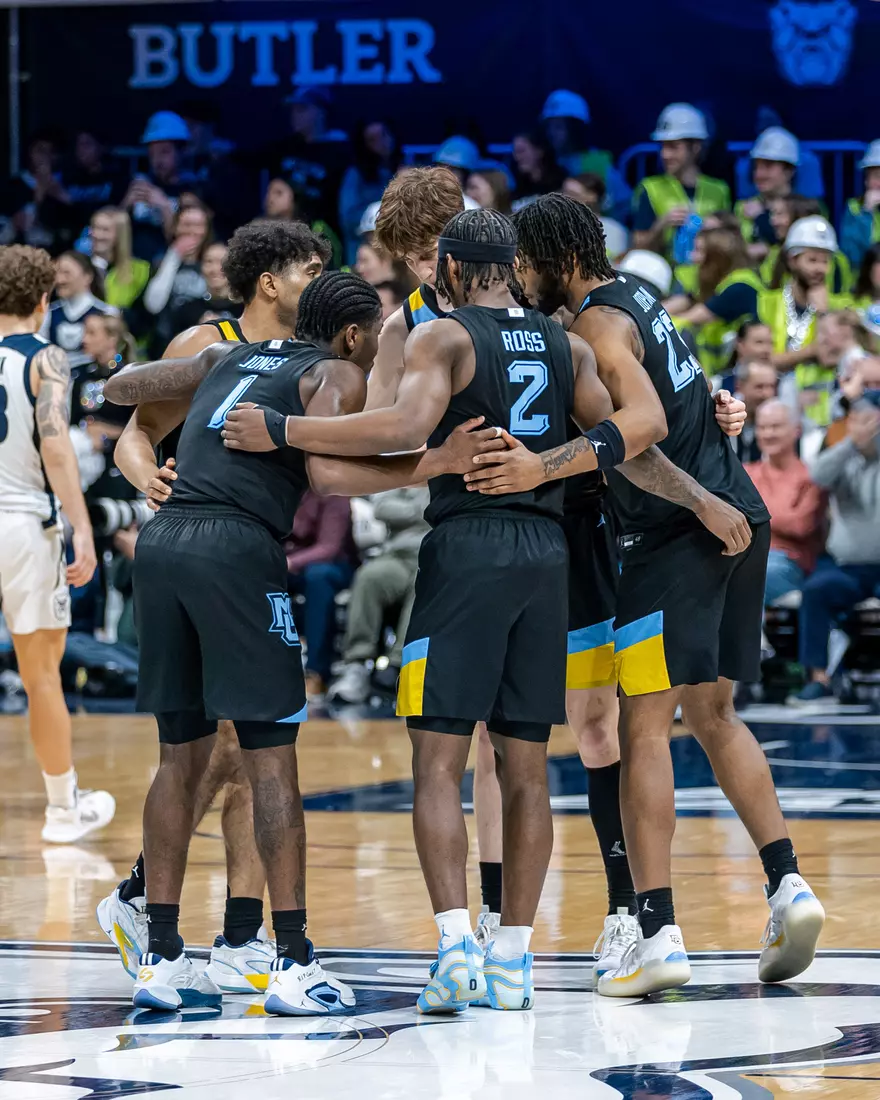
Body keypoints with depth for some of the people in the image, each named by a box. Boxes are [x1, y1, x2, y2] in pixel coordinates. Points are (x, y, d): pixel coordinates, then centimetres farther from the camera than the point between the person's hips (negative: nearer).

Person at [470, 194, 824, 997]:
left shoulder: (598, 323, -11)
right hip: (738, 516, 9)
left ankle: (658, 936, -11)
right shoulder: (633, 298, 18)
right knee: (713, 715, 19)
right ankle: (788, 886, 9)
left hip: (681, 535, -9)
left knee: (644, 728, -6)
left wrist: (545, 468, -32)